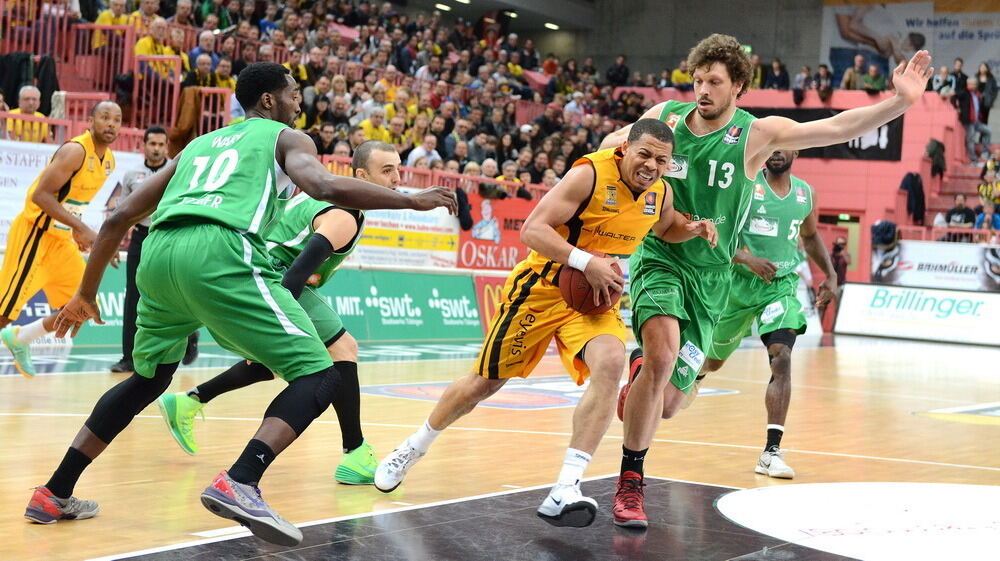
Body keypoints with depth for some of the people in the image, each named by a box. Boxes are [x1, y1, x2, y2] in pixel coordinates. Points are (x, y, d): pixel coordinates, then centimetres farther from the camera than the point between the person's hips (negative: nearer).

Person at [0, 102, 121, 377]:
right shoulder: (75, 151, -20)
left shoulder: (108, 160, 7)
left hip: (61, 240, 9)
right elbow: (40, 195, -25)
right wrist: (82, 228, -30)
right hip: (33, 234, -9)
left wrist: (77, 231, 12)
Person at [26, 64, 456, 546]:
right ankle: (239, 483, -24)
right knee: (318, 375, -3)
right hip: (220, 254, -7)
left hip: (158, 253, 7)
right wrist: (412, 201, 5)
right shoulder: (285, 137, 19)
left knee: (148, 378, 30)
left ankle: (56, 494, 27)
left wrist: (86, 294, 38)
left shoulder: (197, 145, 34)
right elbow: (327, 188, -5)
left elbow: (119, 218, 30)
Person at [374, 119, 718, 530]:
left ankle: (565, 492, -30)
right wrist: (586, 262, -35)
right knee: (485, 383, 8)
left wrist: (692, 229, 2)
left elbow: (665, 228, 24)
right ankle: (414, 447, 37)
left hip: (598, 296, 4)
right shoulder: (591, 174, -21)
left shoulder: (660, 193, -1)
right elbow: (532, 230, -25)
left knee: (610, 363, -28)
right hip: (544, 288, -4)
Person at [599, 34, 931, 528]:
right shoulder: (665, 117, -1)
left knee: (667, 404, 4)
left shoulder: (757, 133, -6)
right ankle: (630, 482, -15)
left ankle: (637, 384, 45)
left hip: (710, 276, 1)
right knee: (663, 356, -30)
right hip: (660, 259, -1)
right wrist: (619, 146, -7)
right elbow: (612, 143, 17)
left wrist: (899, 101, -26)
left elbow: (837, 128, -15)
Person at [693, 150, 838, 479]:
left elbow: (810, 236, 24)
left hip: (781, 287, 2)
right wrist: (746, 258, -30)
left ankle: (771, 452, -21)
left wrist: (830, 273, 13)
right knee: (715, 358, 19)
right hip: (739, 282, -2)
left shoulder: (805, 194, 5)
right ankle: (696, 375, 60)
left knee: (781, 358, -20)